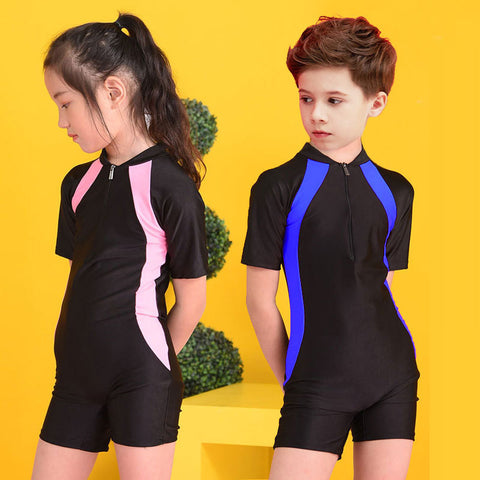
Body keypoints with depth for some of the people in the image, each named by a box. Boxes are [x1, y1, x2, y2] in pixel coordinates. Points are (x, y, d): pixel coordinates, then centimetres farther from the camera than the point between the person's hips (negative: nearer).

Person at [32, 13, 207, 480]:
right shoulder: (79, 182, 10)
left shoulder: (170, 186, -11)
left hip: (141, 376, -7)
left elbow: (191, 298, -6)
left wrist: (148, 362, 4)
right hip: (76, 372, 7)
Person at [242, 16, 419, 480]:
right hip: (317, 385, -3)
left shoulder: (394, 191, 8)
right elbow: (260, 299, -1)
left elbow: (379, 284, 13)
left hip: (393, 375, 4)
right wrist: (291, 380, 4)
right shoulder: (278, 188, -3)